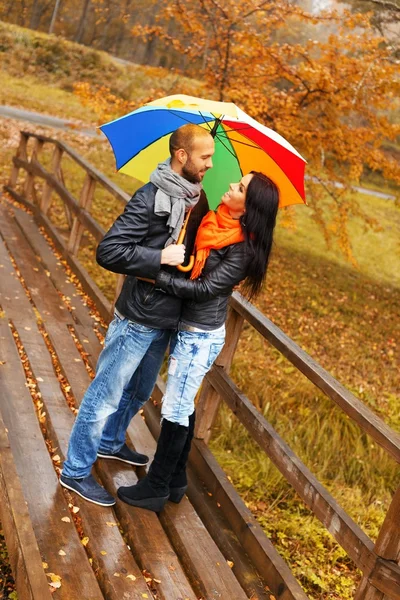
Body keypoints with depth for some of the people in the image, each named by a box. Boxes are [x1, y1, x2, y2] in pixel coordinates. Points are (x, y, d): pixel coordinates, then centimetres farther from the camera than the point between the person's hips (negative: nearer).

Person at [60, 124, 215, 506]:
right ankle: (75, 472, 18)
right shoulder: (151, 198, -21)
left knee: (138, 392, 25)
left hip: (165, 320, 8)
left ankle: (111, 443, 48)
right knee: (106, 396, 4)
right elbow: (108, 251, -24)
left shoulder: (195, 198, 3)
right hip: (138, 320, -8)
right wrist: (160, 257, -26)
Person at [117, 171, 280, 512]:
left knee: (175, 411, 1)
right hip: (187, 329, 8)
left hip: (201, 337, -8)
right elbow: (187, 262, 13)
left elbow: (204, 288, -23)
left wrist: (156, 275, -24)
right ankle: (176, 481, 32)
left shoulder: (243, 249, -20)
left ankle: (156, 489, 15)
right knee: (183, 406, 17)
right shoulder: (213, 222, 2)